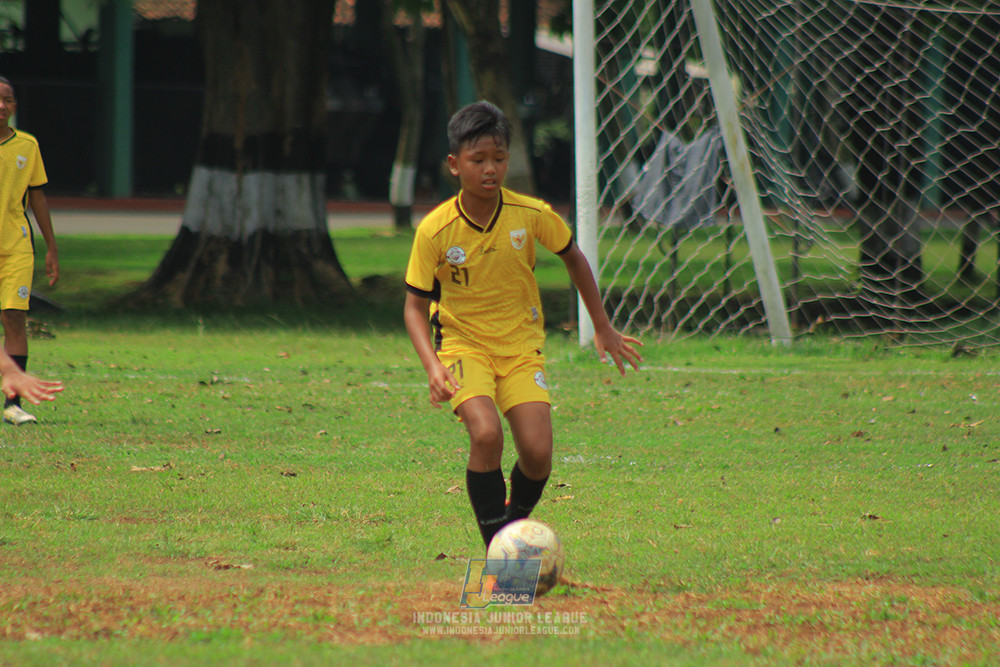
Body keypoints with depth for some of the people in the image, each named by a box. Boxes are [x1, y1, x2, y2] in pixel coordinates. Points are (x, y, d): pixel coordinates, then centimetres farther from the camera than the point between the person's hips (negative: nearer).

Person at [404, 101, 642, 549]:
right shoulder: (435, 230, -15)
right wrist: (432, 365, -21)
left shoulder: (533, 216, -10)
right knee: (486, 433, -27)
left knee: (538, 453, -14)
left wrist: (603, 328, 15)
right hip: (463, 345, -2)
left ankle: (515, 525, 18)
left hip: (521, 346, 2)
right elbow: (415, 305, -6)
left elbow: (573, 259, 9)